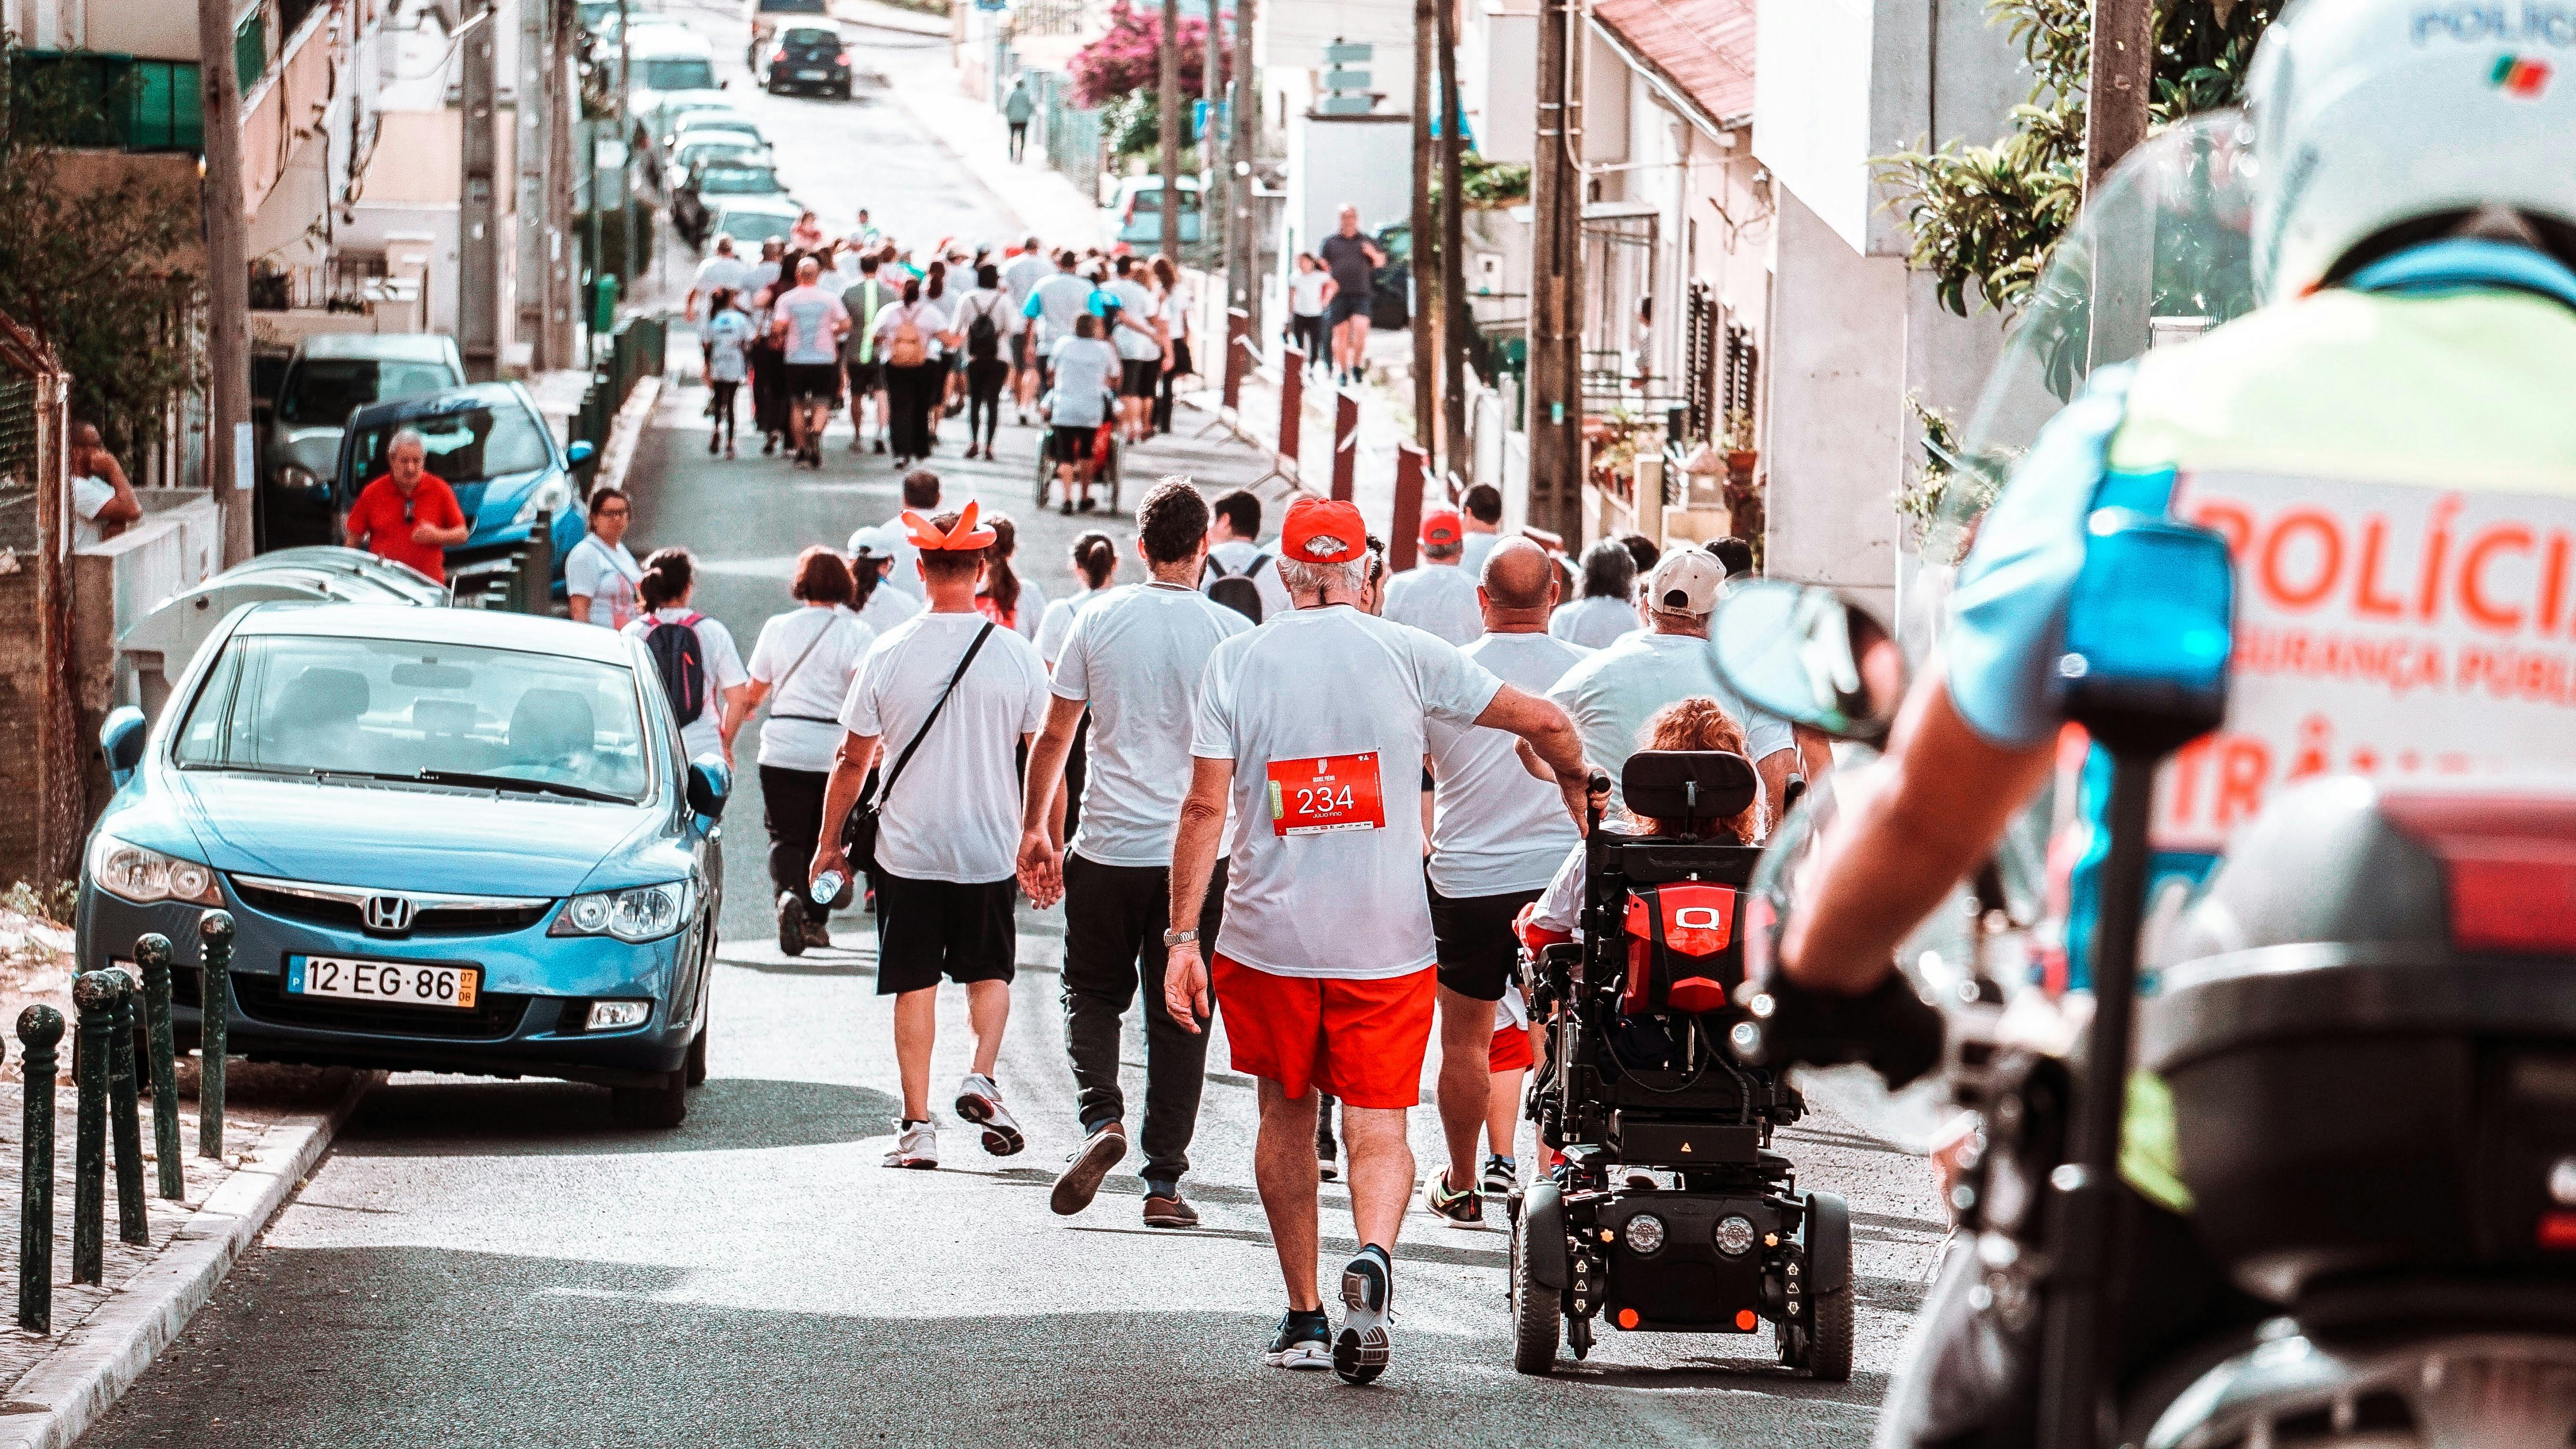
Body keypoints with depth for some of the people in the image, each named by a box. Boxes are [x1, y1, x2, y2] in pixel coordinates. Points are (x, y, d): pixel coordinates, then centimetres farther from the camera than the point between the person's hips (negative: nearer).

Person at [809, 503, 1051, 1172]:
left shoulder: (889, 656, -6)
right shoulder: (1016, 655, -5)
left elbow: (852, 761, 0)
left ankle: (917, 1124, 4)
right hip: (991, 848, 1)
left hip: (908, 848, -1)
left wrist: (829, 842, 12)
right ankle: (982, 1078, -2)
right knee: (989, 972, 19)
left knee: (915, 986, 7)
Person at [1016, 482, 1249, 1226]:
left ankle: (1101, 1116, -7)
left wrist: (1034, 830, 16)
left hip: (1107, 849, 0)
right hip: (1198, 852, 0)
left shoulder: (1100, 620, -1)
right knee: (1178, 1015, 7)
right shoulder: (1233, 634, -3)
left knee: (1093, 992, 17)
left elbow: (1054, 736, 4)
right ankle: (1164, 1183, 6)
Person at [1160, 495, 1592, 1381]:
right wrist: (1578, 787, 24)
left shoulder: (1236, 661, -1)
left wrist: (1182, 938, -3)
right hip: (1386, 938, -1)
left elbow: (1206, 808, -6)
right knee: (1378, 1128, 0)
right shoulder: (1407, 654, -2)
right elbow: (1544, 723, 2)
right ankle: (1373, 1255, -29)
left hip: (1267, 937, 1)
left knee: (1286, 1118, 16)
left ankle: (1304, 1319, 21)